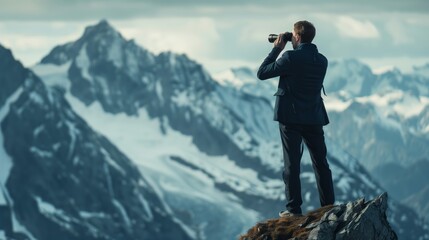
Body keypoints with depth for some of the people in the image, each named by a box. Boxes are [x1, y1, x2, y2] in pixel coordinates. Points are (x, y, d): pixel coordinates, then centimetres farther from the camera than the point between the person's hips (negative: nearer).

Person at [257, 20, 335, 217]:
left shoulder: (290, 57, -15)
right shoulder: (322, 61, 5)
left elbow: (262, 73, -8)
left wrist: (277, 49, 0)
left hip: (291, 117, -5)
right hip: (315, 118, 5)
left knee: (292, 164, -1)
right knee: (321, 163, 11)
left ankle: (294, 208, -2)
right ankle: (328, 206, 12)